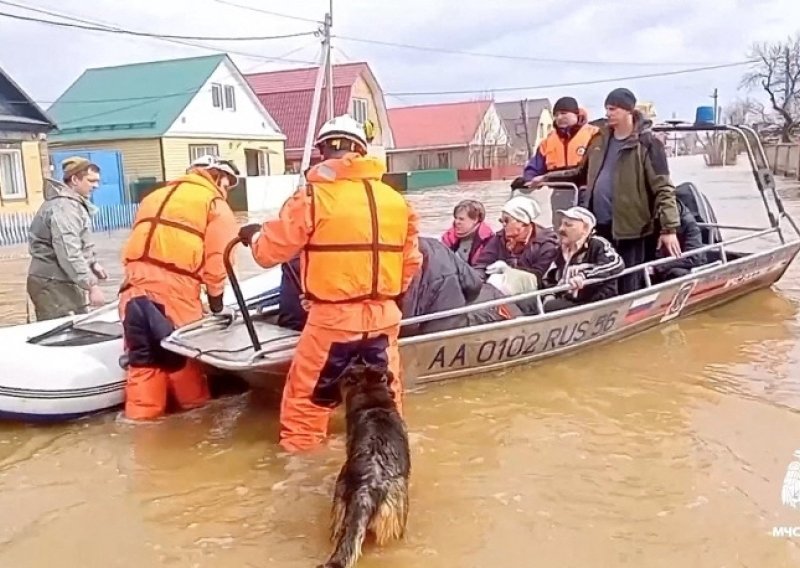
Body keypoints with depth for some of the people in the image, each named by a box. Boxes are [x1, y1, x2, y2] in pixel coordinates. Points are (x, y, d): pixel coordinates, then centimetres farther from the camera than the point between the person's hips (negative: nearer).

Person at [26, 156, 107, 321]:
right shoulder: (63, 207, -20)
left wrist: (92, 263, 18)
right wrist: (92, 286, -28)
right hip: (53, 284, -10)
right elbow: (69, 254, -28)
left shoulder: (73, 203, 15)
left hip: (62, 282, 10)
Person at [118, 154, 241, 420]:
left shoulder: (155, 196, 29)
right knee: (183, 353, 10)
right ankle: (196, 405, 26)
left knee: (142, 358, 12)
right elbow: (217, 257, -1)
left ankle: (141, 414, 14)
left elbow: (140, 241, 24)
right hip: (174, 288, -6)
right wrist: (216, 295, 11)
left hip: (134, 287, 6)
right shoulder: (215, 203, 8)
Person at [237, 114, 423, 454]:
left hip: (332, 317, -4)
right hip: (383, 315, 4)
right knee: (385, 390, 21)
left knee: (308, 390, 12)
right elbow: (411, 261, 13)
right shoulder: (395, 200, 5)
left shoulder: (313, 196, -10)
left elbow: (271, 250, -3)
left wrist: (253, 236, 19)